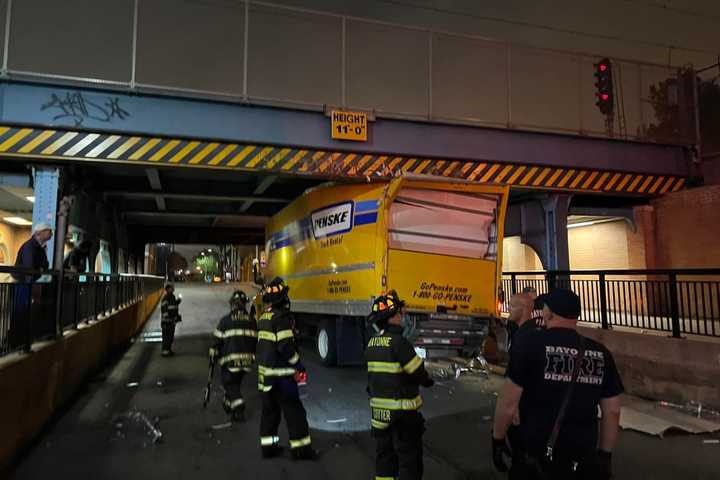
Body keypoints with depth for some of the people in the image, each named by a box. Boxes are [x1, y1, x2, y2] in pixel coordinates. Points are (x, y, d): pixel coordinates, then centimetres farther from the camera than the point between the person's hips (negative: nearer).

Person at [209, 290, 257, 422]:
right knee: (235, 382, 23)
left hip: (230, 359, -4)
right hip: (247, 359, 4)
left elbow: (218, 340, -4)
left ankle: (239, 411, -8)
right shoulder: (252, 321, 5)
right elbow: (256, 340, 9)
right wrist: (252, 355, 21)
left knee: (230, 383, 5)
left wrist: (213, 354, 9)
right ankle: (229, 404, 36)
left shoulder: (225, 320, -7)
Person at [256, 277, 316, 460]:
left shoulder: (263, 317, 9)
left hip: (265, 372, 9)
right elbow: (286, 346, -22)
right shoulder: (282, 317, -18)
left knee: (270, 409, 17)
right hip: (281, 374, -8)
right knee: (293, 410, 1)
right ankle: (300, 448, 7)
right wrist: (298, 364, -9)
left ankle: (268, 446, 24)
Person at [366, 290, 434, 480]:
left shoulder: (372, 343, 3)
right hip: (402, 413, -7)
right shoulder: (398, 342, -20)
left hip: (379, 411, 7)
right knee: (409, 458, 5)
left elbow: (376, 374, 8)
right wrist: (427, 380, 3)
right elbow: (418, 372, -16)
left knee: (384, 455, 18)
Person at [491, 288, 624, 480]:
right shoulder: (601, 353, 0)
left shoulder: (530, 343, -14)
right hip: (583, 460, 4)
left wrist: (497, 438, 1)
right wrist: (605, 453, 18)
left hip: (536, 458, -4)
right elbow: (612, 411, 6)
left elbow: (509, 403, -13)